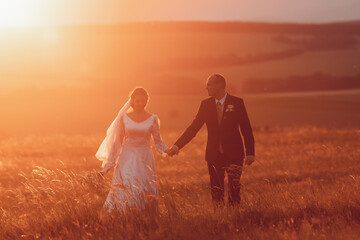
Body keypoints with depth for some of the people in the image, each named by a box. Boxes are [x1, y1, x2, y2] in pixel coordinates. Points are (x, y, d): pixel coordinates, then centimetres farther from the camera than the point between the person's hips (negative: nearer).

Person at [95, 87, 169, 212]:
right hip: (127, 158, 0)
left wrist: (167, 151, -12)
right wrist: (110, 163, 10)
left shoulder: (152, 119, 2)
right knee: (124, 190, -10)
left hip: (145, 159, 0)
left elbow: (158, 141, 8)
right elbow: (118, 141, 10)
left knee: (145, 191, -4)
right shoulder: (124, 118, 4)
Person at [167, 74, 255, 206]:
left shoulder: (237, 103, -3)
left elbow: (246, 129, -1)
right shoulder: (206, 104, 6)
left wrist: (250, 152, -9)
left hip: (233, 154, -3)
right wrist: (177, 145, -1)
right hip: (214, 154, 3)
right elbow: (193, 128, 8)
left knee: (234, 189, -10)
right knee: (216, 191, 4)